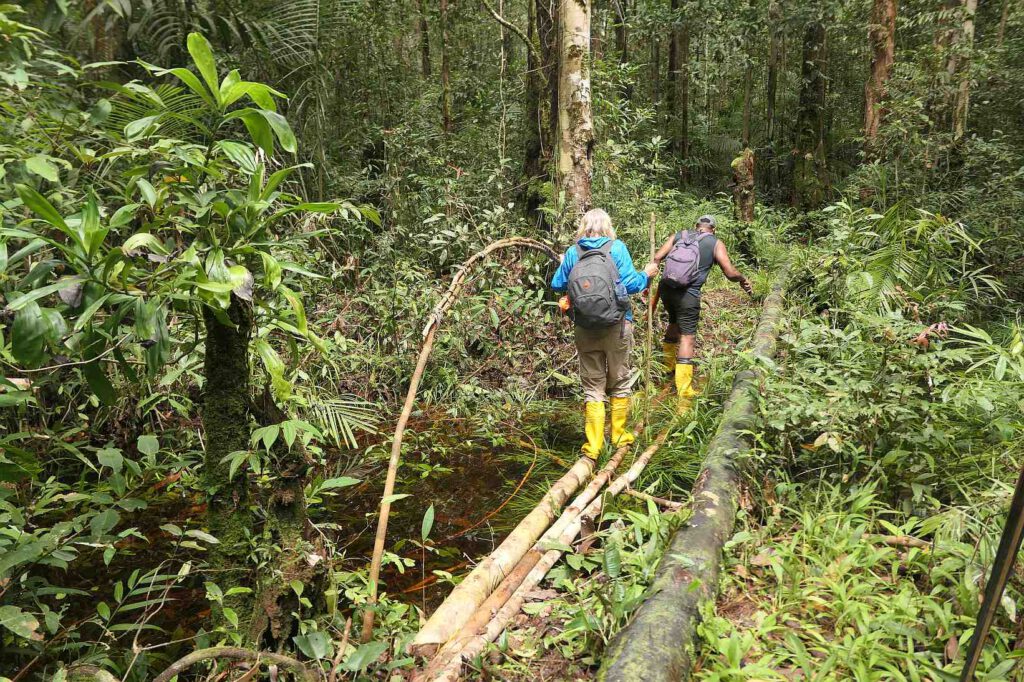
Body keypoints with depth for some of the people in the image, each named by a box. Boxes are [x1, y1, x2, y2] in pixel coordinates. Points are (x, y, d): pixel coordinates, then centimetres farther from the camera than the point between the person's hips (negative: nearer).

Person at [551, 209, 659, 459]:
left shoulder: (573, 253, 1)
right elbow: (630, 284, -10)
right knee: (619, 382, 15)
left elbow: (557, 284, 10)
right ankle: (619, 436, 26)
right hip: (617, 326, -1)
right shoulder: (616, 248, -5)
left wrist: (562, 266, 29)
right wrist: (646, 274, 10)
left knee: (592, 387, 9)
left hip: (585, 329, 2)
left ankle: (594, 446, 6)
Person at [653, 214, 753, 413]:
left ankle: (667, 365, 47)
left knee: (675, 322, 30)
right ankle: (683, 393, -7)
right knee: (687, 337, -2)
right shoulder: (715, 243, 8)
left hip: (665, 287, 5)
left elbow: (657, 258, 8)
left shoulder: (679, 235, 17)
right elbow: (730, 273, 1)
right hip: (688, 294, -4)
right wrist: (744, 280, 21)